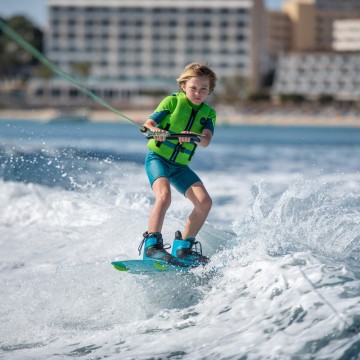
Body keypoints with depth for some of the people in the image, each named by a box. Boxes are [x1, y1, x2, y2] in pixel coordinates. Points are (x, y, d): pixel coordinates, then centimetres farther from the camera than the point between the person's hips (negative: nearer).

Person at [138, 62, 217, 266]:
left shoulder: (208, 113, 6)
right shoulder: (173, 101, -4)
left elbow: (206, 141, -13)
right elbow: (148, 123, -14)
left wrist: (193, 137, -36)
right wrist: (154, 131, -38)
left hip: (180, 165, 5)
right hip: (157, 158, -5)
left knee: (205, 202, -9)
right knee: (164, 196, -30)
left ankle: (183, 247, 6)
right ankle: (151, 245, -30)